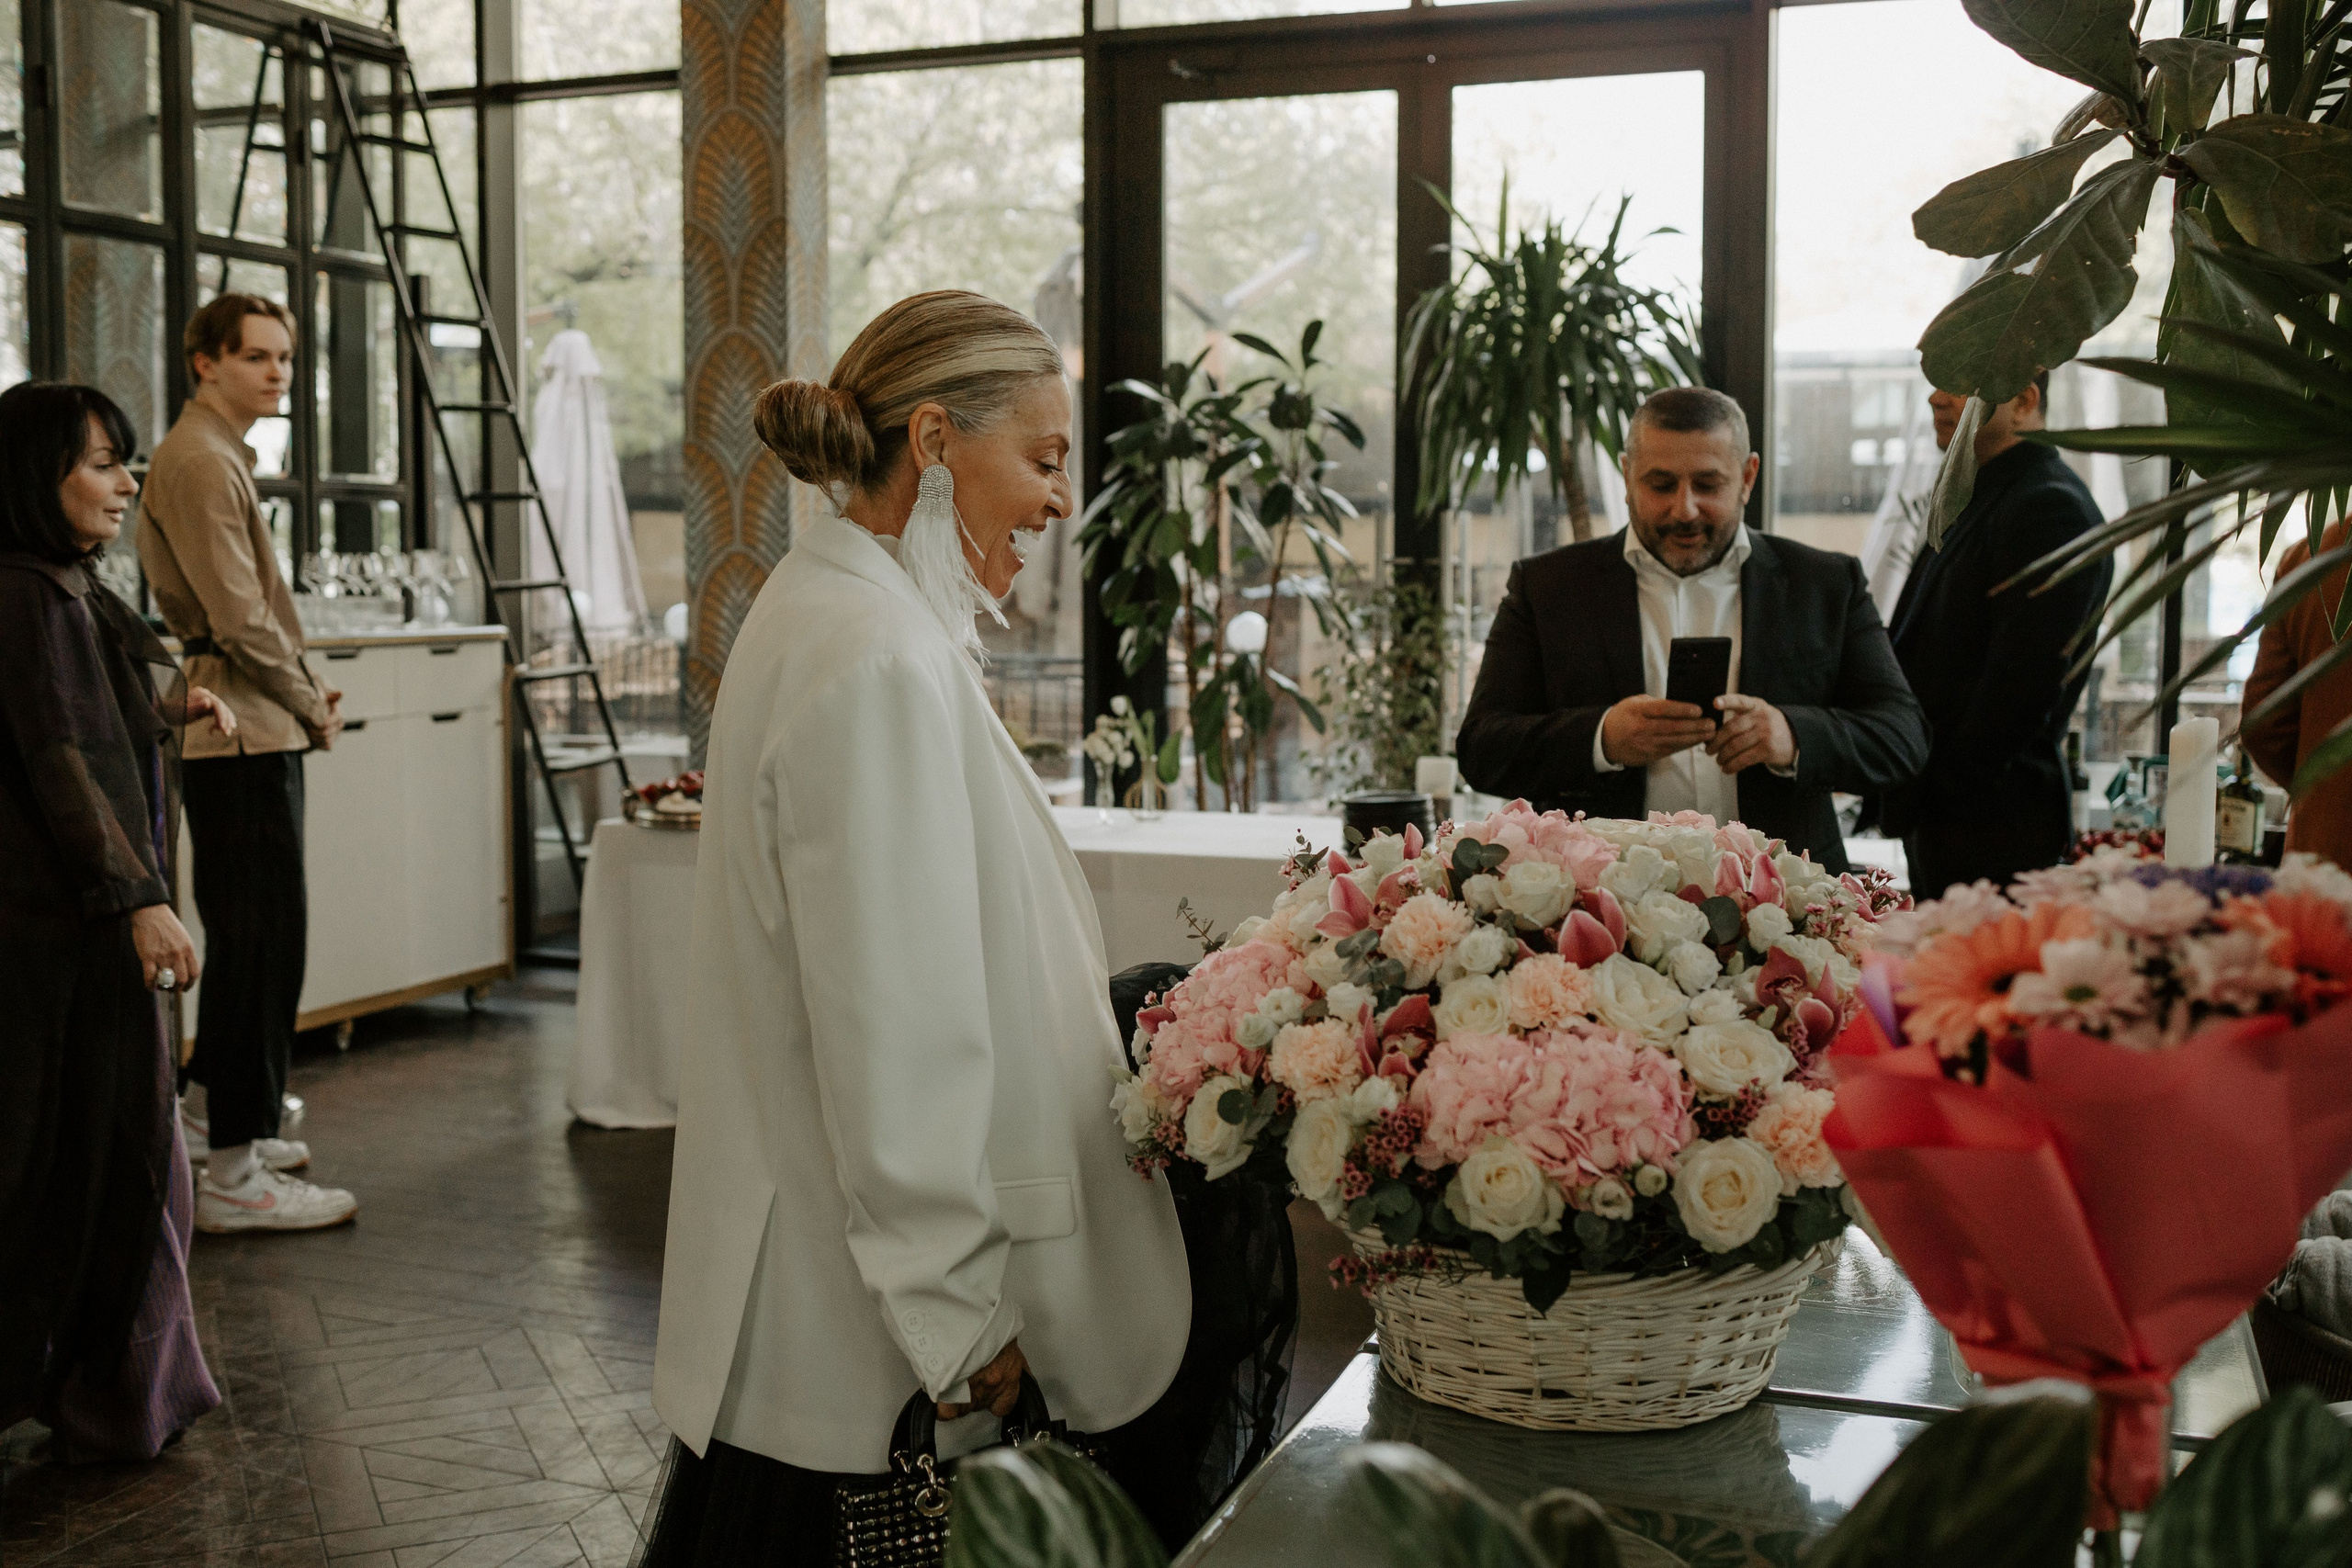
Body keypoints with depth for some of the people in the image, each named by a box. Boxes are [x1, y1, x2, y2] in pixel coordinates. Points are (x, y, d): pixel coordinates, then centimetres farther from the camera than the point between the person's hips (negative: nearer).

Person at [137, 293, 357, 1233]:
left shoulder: (220, 456, 22)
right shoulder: (200, 462, -13)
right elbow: (239, 619, -19)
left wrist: (302, 697, 14)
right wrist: (311, 703, -7)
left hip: (247, 732, 11)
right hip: (244, 732, -11)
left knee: (250, 937, 16)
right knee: (260, 940, -11)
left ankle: (235, 1128, 27)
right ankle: (233, 1175, -9)